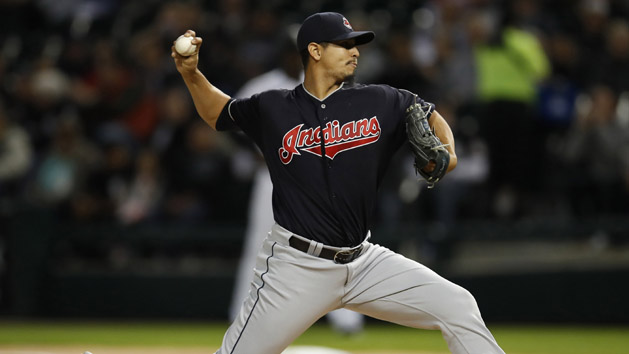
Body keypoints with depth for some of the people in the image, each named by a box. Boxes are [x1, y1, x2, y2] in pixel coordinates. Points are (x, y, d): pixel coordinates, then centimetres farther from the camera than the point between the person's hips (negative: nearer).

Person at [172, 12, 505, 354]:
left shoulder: (379, 102, 2)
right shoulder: (271, 108, 1)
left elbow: (430, 117, 17)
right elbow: (218, 113, 18)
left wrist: (446, 153, -4)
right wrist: (191, 74, 2)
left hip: (364, 261, 3)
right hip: (296, 264, -2)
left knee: (458, 306, -6)